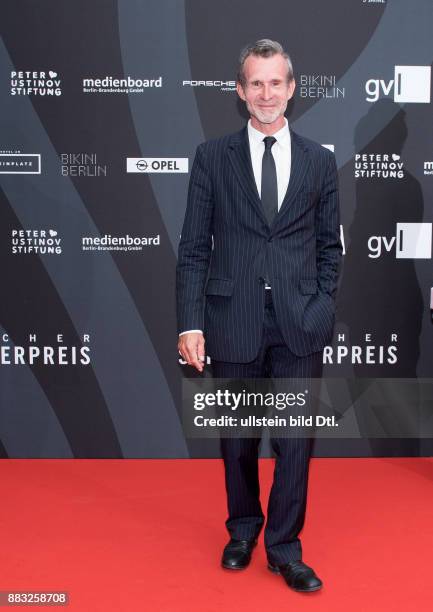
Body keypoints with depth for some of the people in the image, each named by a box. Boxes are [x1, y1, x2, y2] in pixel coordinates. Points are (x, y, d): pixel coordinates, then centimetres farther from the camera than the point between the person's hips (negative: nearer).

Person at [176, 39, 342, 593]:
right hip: (235, 320, 0)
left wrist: (321, 308, 2)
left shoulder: (319, 161, 7)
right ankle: (243, 531, 36)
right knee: (237, 439, 13)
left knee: (295, 440, 4)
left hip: (300, 325, 1)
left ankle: (284, 548, 23)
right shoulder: (212, 157, 3)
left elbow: (330, 245, 12)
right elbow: (193, 247, -1)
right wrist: (190, 323, -8)